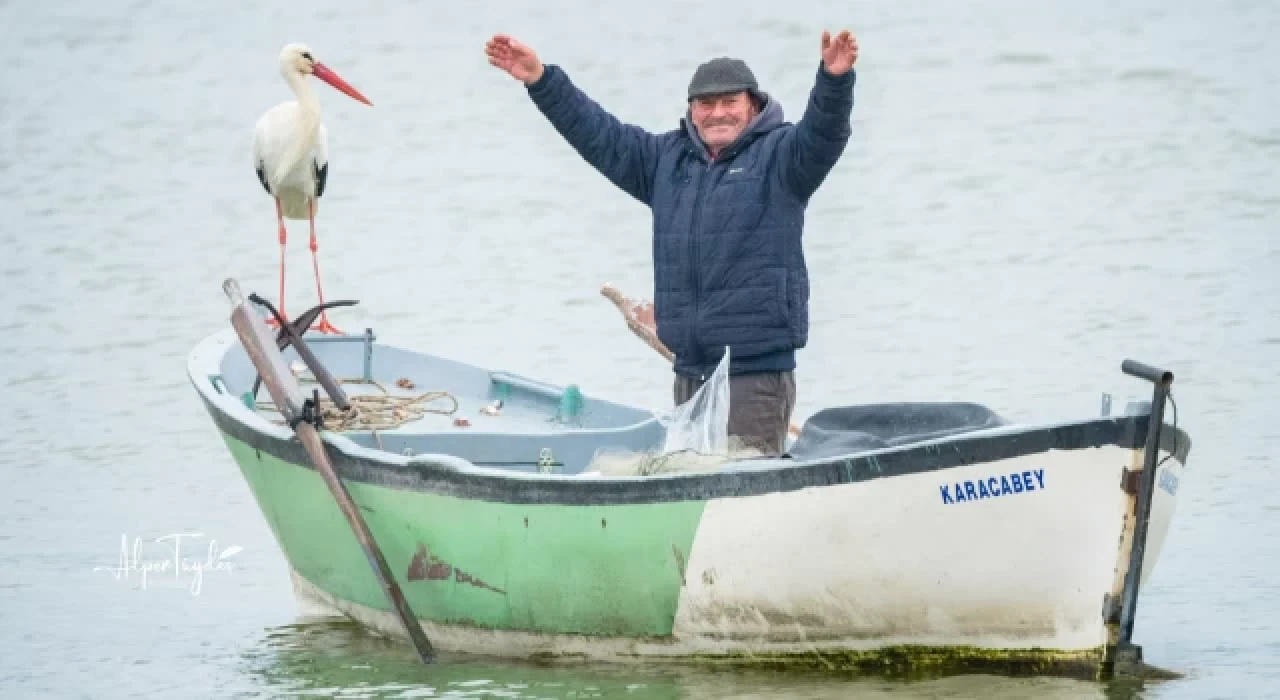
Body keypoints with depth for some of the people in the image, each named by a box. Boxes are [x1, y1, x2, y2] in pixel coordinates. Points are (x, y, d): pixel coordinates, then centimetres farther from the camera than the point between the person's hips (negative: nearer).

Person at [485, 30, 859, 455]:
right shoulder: (667, 158, 16)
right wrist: (541, 81, 13)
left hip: (757, 371, -6)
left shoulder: (778, 155, -1)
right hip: (690, 371, 6)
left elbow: (822, 133, -19)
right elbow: (599, 135, 19)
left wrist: (834, 79, -39)